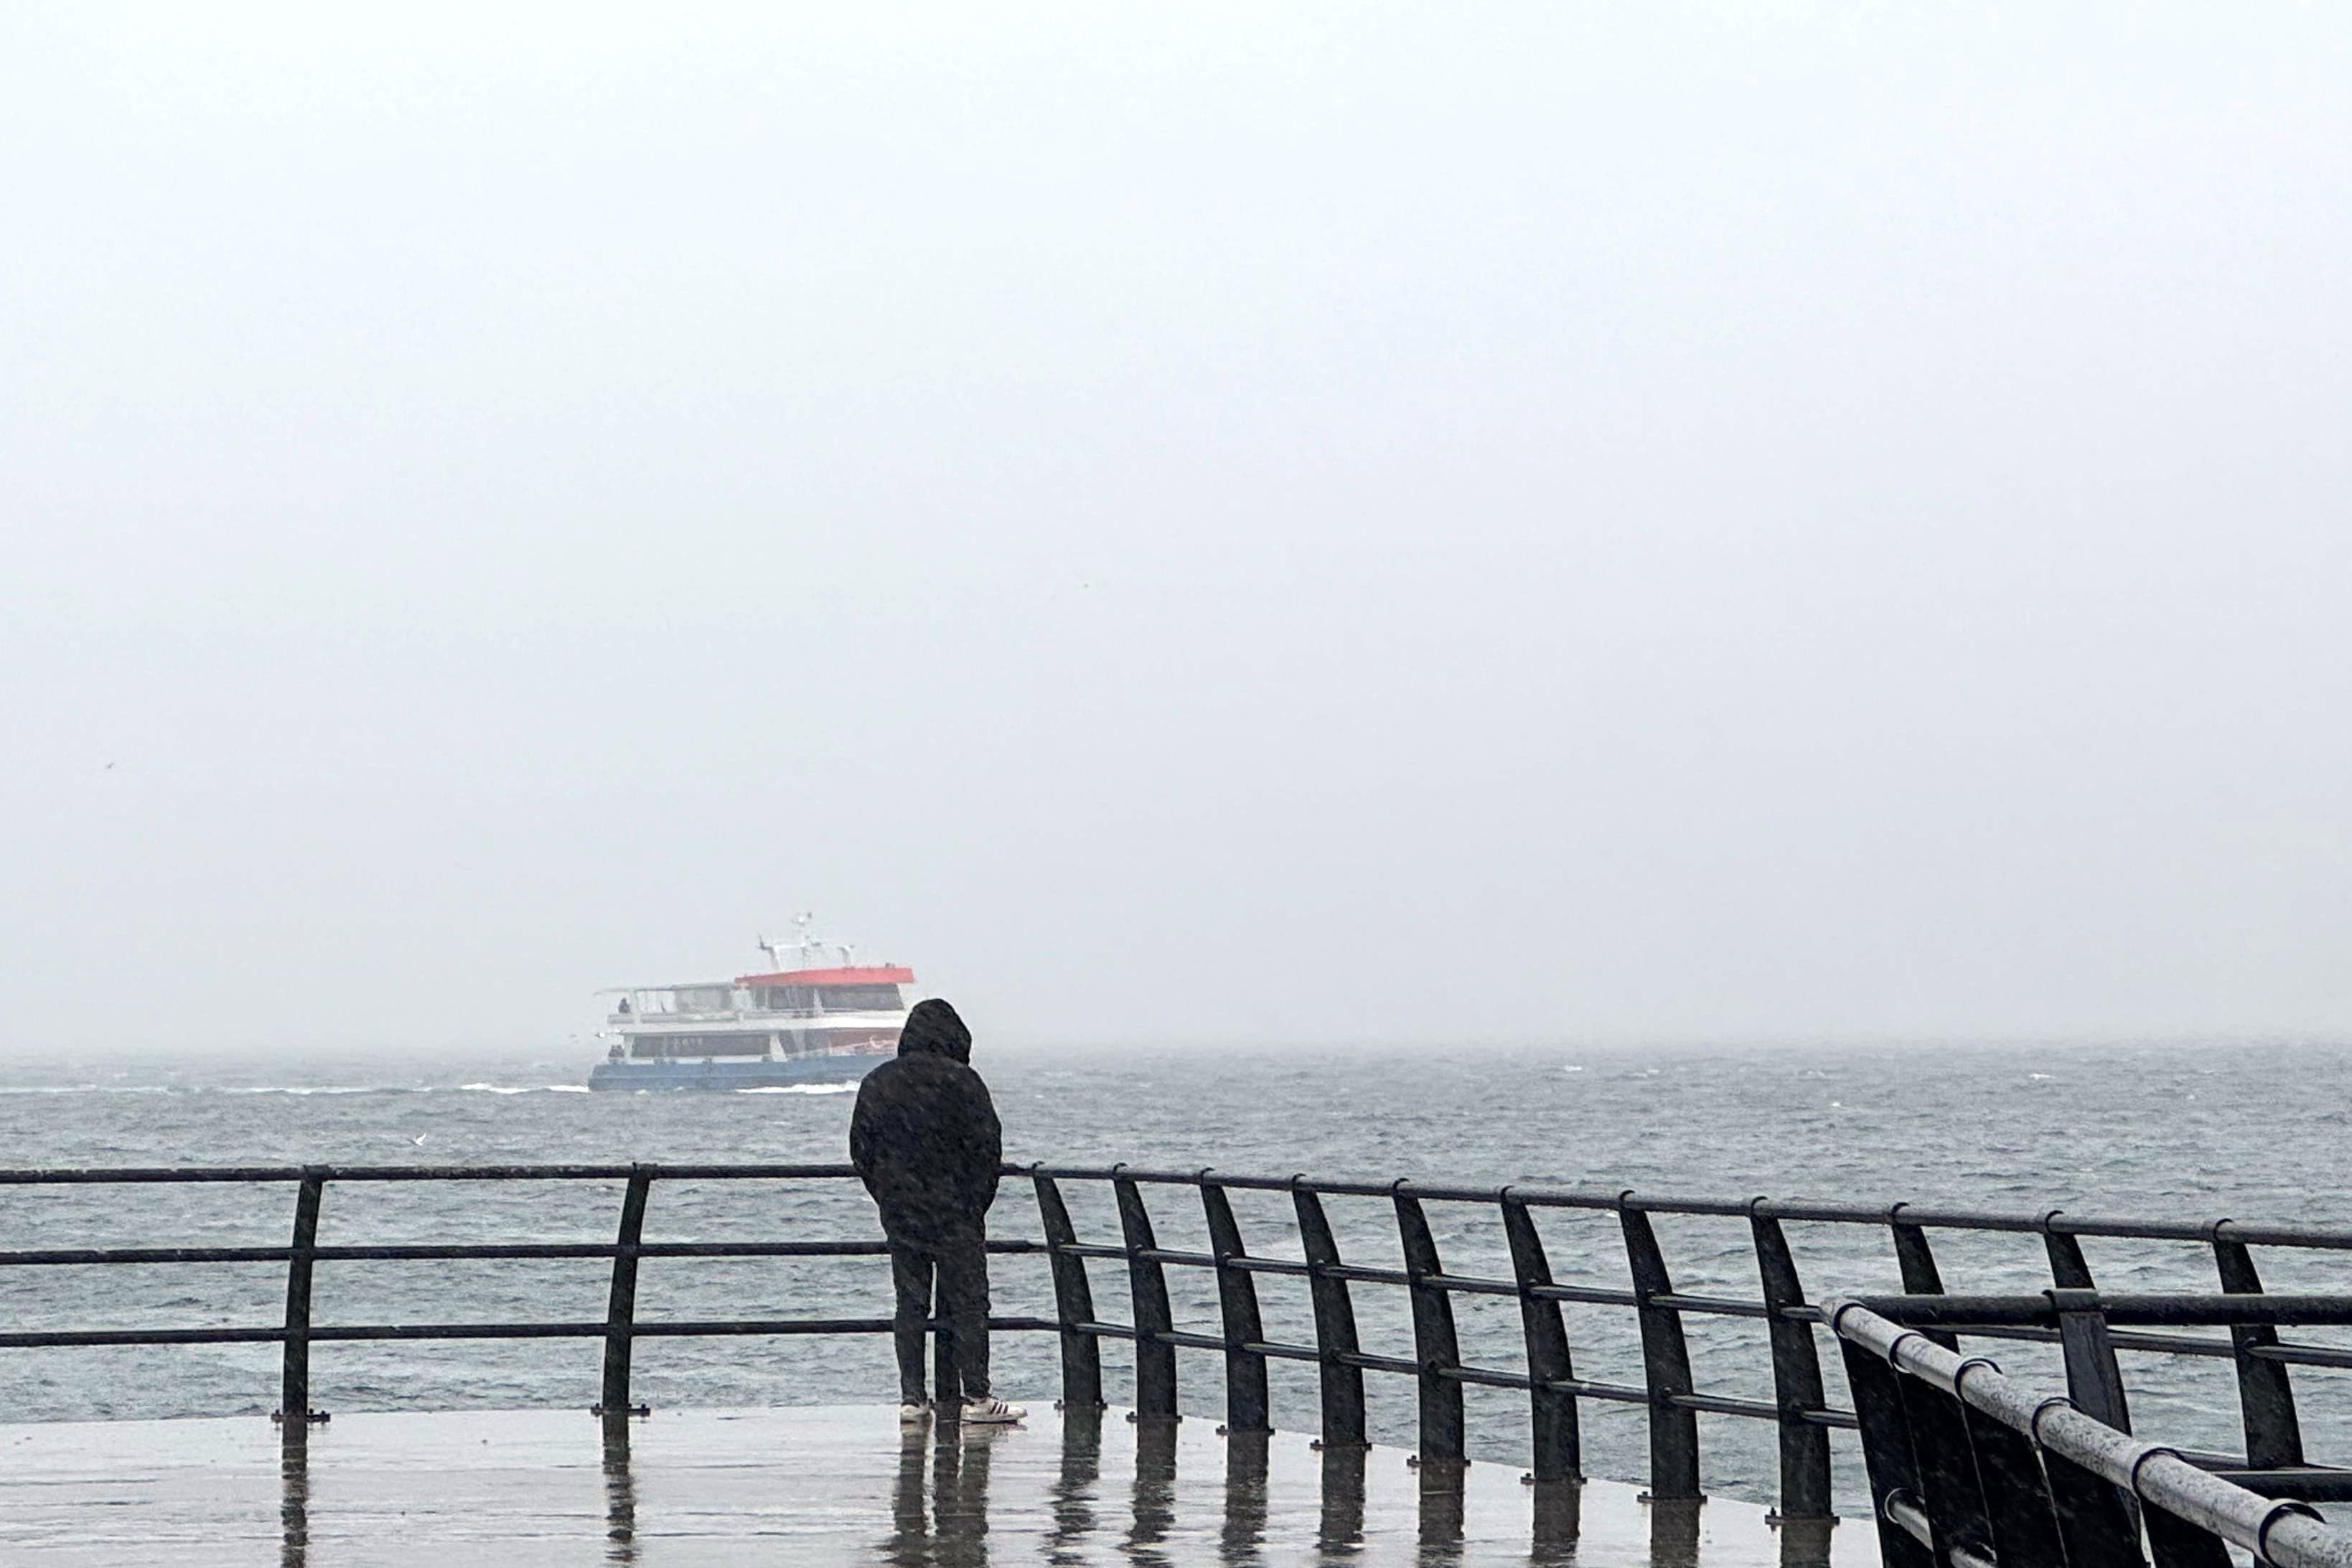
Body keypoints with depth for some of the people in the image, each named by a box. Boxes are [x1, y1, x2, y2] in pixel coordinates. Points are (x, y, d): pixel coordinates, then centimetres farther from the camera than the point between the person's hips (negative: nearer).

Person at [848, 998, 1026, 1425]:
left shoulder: (876, 1083, 7)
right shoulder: (959, 1080, -9)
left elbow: (860, 1150, 10)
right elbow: (987, 1144, -10)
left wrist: (887, 1197, 15)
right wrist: (978, 1201, 2)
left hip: (898, 1214, 4)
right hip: (955, 1214, -4)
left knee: (910, 1305, 9)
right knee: (967, 1301, 0)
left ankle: (911, 1397, 6)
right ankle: (975, 1396, -1)